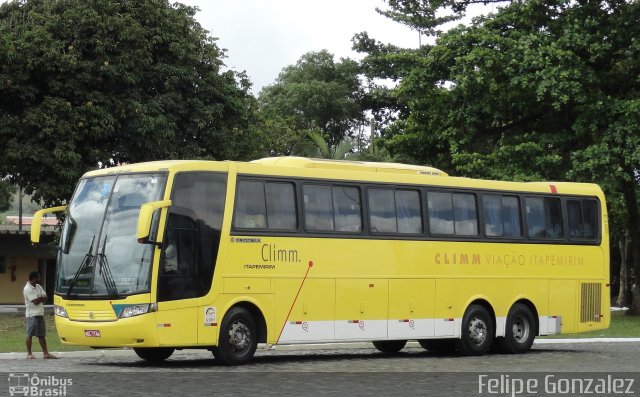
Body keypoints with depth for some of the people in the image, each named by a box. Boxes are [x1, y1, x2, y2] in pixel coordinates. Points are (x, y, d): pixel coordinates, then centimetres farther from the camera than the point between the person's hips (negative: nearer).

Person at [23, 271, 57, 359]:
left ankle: (46, 353, 8)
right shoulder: (28, 288, -12)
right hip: (32, 314, -8)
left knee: (41, 334, 8)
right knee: (30, 334, -3)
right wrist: (41, 299, 2)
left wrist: (39, 299, -10)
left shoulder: (38, 287, 14)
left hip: (40, 314, 8)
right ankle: (29, 353, 3)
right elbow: (35, 301, -17)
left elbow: (45, 298, 7)